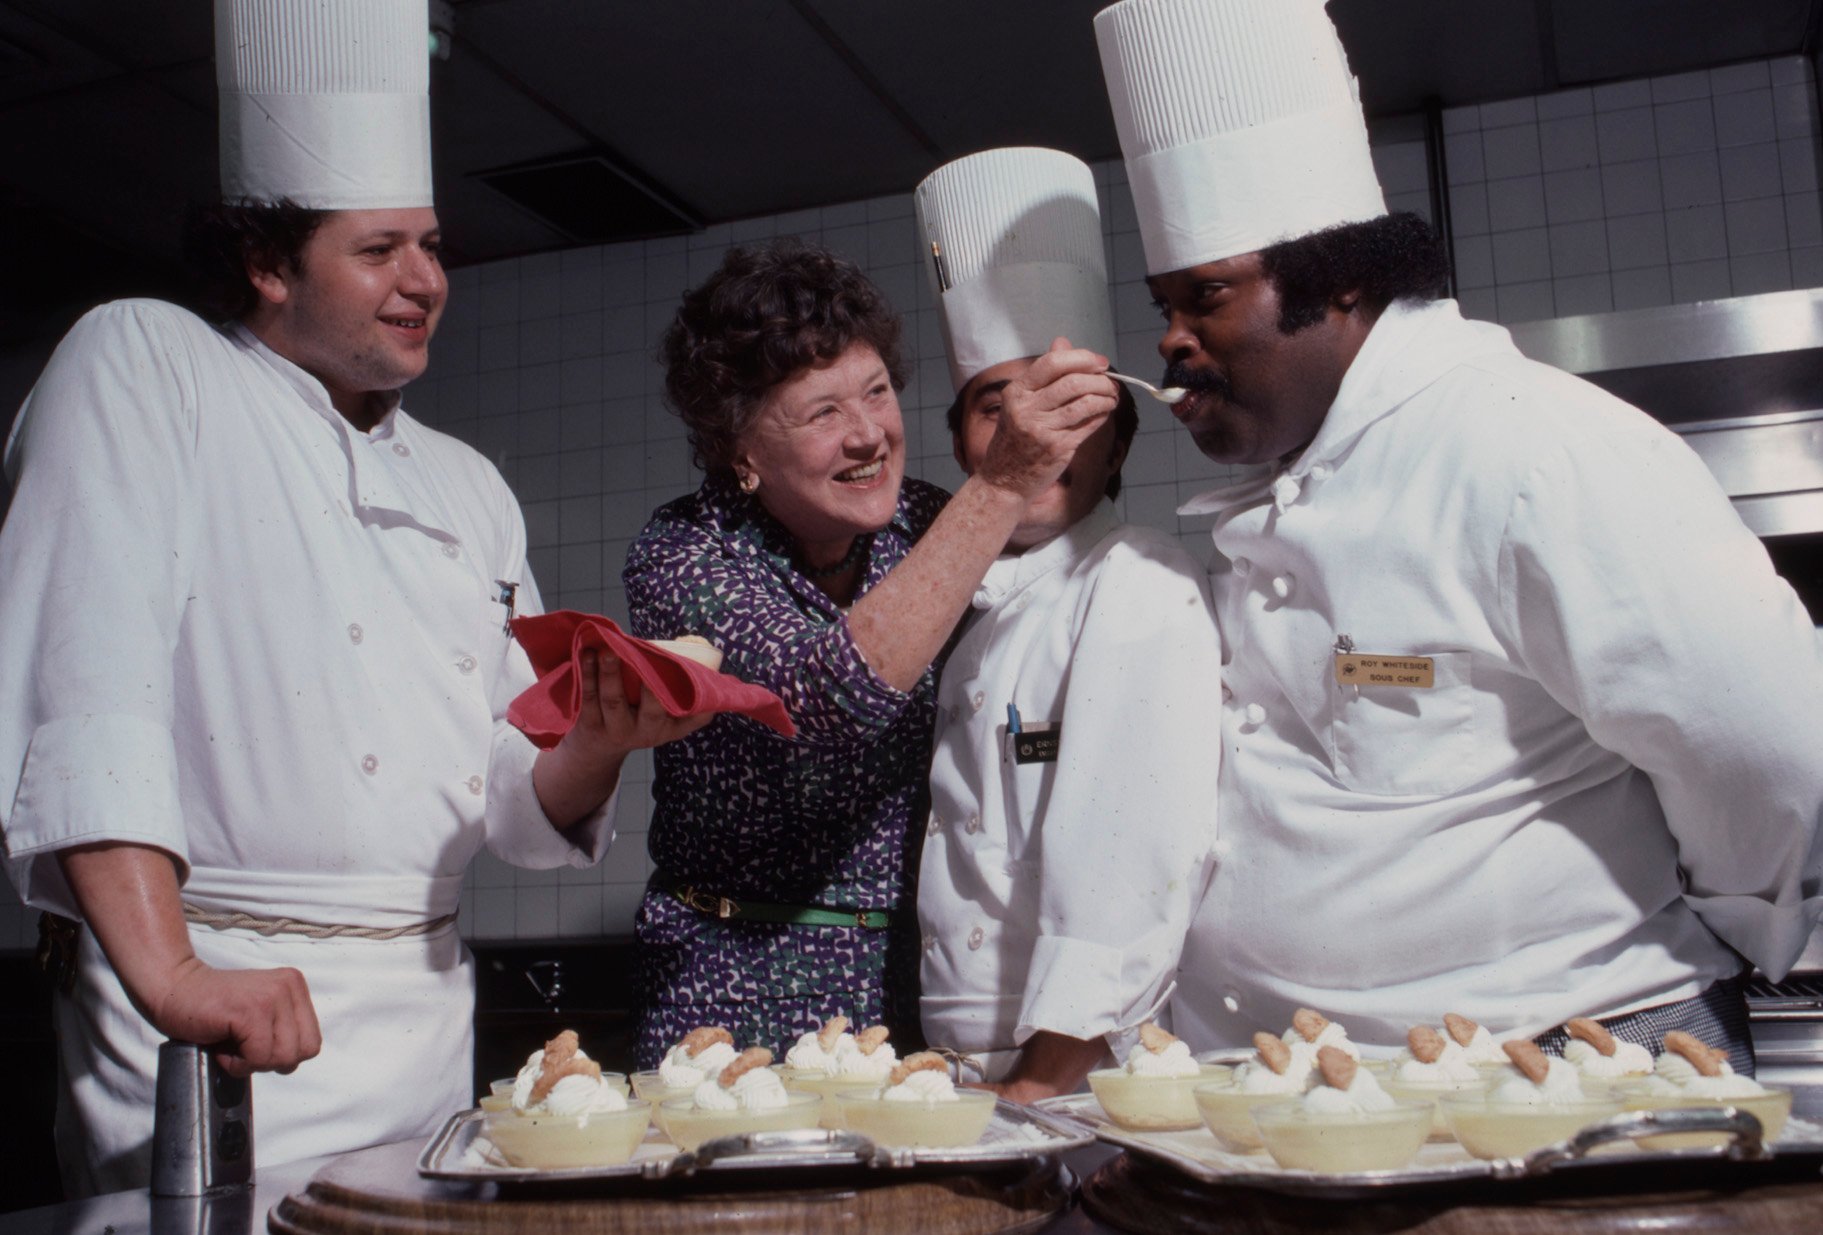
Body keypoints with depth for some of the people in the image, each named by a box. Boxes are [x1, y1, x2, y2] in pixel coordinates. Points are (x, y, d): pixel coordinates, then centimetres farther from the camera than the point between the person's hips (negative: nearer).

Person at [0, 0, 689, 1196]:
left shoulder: (467, 487, 14)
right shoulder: (144, 363, -2)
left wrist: (602, 738, -9)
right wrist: (169, 975, -26)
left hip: (429, 1013, 6)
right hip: (228, 1031, -5)